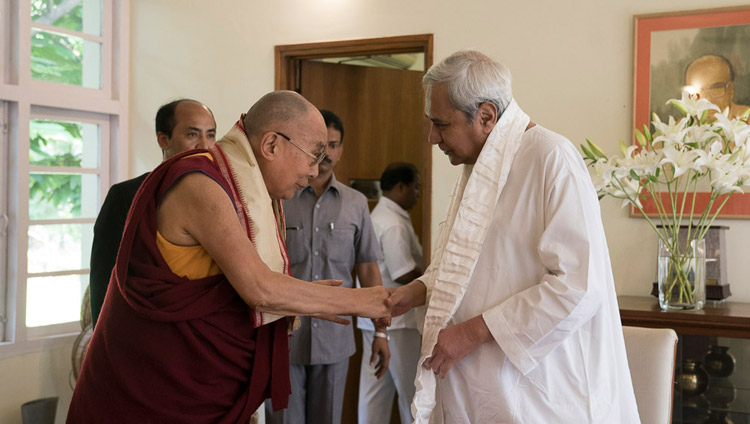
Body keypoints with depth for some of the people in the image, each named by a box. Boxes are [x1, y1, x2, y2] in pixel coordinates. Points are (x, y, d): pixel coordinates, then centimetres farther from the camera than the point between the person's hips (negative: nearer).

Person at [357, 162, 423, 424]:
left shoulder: (377, 216, 15)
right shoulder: (394, 224, -17)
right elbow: (404, 275, -21)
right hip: (396, 317, -9)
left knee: (375, 387, 10)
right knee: (410, 389, 2)